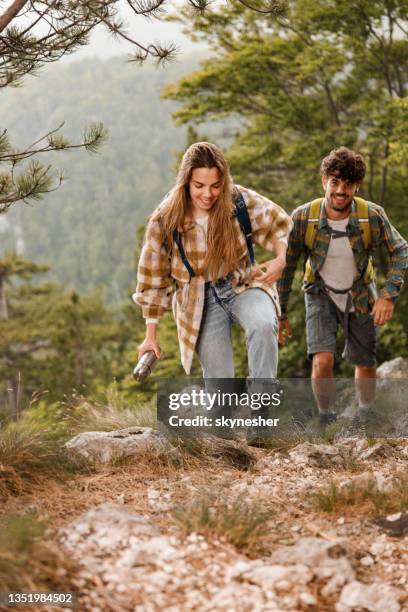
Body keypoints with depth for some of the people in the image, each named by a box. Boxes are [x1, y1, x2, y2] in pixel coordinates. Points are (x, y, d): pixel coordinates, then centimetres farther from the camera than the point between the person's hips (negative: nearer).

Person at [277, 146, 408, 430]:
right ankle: (327, 422, 4)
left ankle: (366, 418, 41)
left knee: (365, 364, 13)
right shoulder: (303, 218, -23)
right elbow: (286, 265, -10)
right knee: (322, 360, -19)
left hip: (360, 295, 1)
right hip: (321, 294, -1)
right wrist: (281, 314, -5)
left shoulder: (373, 216, -24)